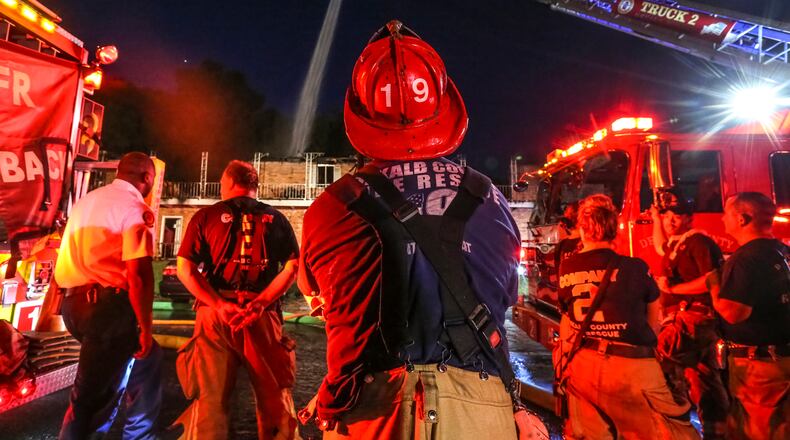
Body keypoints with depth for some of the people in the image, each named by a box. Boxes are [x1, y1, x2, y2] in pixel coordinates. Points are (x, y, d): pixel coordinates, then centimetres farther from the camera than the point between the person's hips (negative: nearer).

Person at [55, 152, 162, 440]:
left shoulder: (88, 200, 16)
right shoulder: (134, 208, -12)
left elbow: (81, 255, 22)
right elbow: (138, 273, -19)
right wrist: (145, 327, -12)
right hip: (107, 305, -9)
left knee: (146, 357, 22)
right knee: (92, 393, 3)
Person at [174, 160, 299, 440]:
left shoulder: (206, 216, 8)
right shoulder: (276, 219, 10)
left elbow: (184, 268, -2)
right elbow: (292, 267, -2)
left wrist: (219, 305, -8)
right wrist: (260, 304, -9)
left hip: (214, 313, 0)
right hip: (263, 316, 1)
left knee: (210, 399, 9)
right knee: (275, 397, 10)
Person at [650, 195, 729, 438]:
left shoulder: (697, 240, -12)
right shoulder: (675, 244, 16)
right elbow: (662, 249, 40)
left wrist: (673, 288, -19)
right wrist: (656, 220, 31)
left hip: (691, 322, -10)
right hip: (679, 321, 10)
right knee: (706, 380, 18)